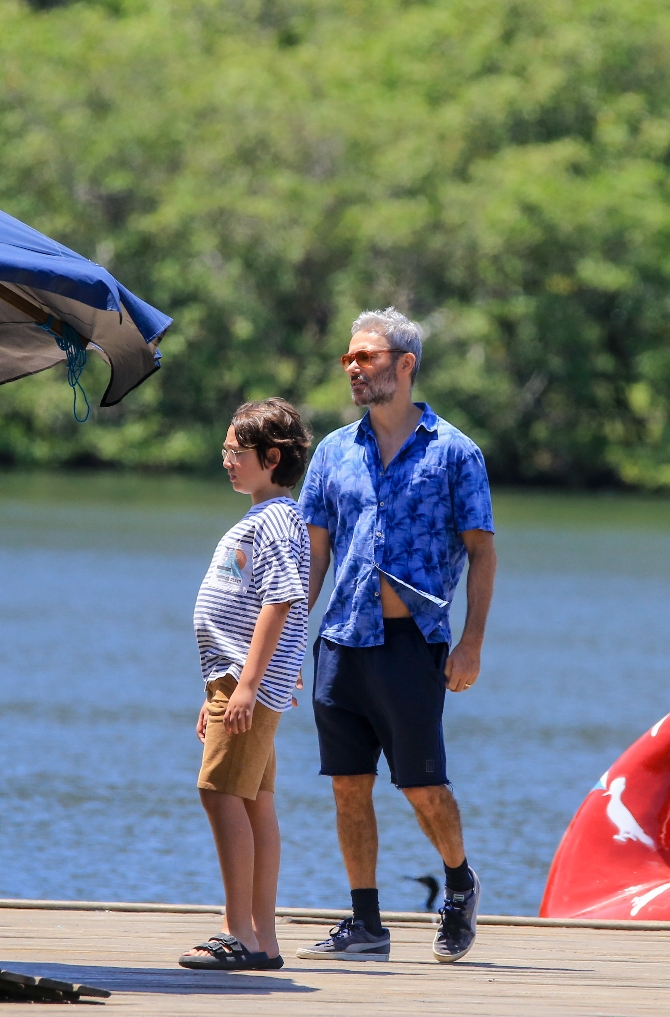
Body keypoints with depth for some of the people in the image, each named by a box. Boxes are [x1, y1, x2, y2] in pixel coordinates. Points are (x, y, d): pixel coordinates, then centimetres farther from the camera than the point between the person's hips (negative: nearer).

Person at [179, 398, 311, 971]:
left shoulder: (276, 521, -12)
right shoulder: (260, 521, 21)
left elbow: (279, 604, -20)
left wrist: (246, 685, -25)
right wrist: (220, 693, 26)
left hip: (253, 681, -11)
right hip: (236, 678, 11)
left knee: (222, 791, -15)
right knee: (255, 801, 9)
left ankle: (240, 934, -16)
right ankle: (262, 939, 10)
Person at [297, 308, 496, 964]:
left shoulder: (453, 452, 0)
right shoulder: (335, 451, 12)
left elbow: (481, 552, -1)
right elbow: (313, 554, 13)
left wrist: (471, 644, -9)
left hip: (413, 640, -4)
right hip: (343, 639, 4)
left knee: (423, 786, -2)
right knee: (349, 786, 3)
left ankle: (460, 884, 24)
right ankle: (364, 926, 9)